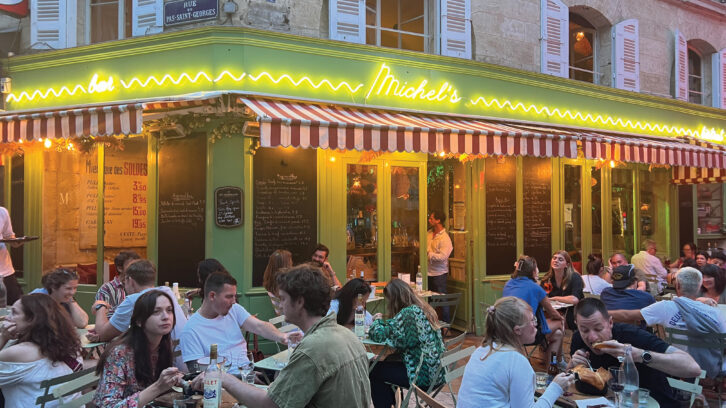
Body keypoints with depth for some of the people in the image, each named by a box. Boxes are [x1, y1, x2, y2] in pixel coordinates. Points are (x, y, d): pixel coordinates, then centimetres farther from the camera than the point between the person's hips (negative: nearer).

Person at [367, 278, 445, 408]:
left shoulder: (408, 313, -19)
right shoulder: (424, 309, 9)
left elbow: (379, 335, -18)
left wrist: (377, 321, 2)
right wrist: (382, 322, 10)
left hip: (424, 376, -9)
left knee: (375, 370, 4)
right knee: (389, 362, 25)